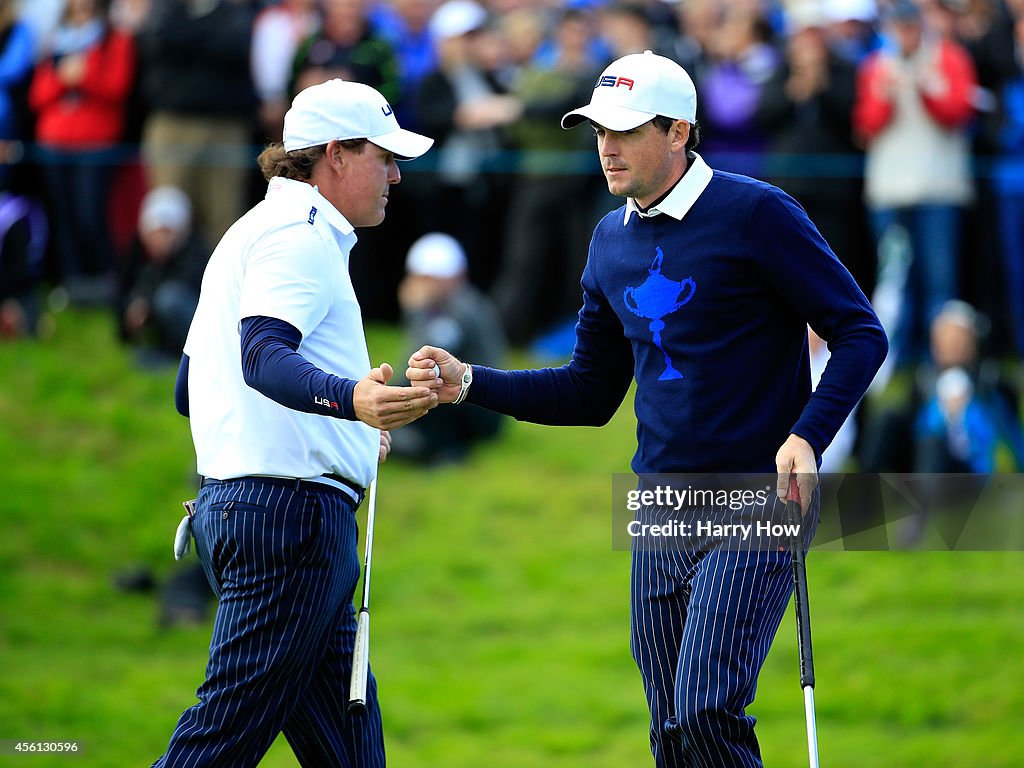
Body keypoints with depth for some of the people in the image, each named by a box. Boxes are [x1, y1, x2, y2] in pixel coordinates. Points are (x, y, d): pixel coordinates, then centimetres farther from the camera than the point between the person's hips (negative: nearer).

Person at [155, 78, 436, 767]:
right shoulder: (303, 236, -8)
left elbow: (189, 391, 31)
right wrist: (349, 398, -44)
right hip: (293, 507, -11)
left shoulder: (250, 234, 25)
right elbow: (262, 354, -26)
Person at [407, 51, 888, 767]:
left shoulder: (755, 213, -9)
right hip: (661, 516, 7)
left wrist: (807, 437, -22)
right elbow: (591, 393, 19)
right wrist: (468, 382, 8)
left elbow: (860, 333, -9)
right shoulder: (612, 241, 12)